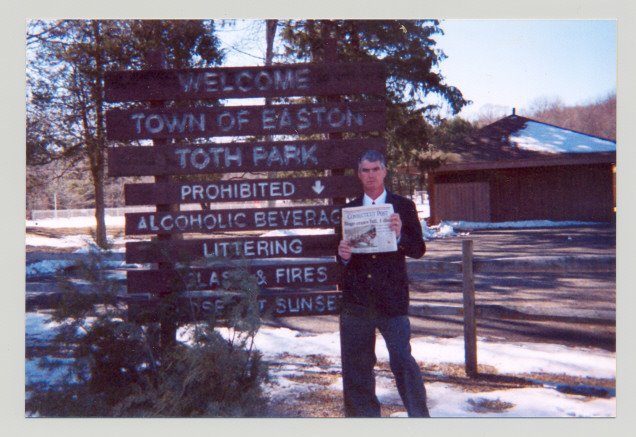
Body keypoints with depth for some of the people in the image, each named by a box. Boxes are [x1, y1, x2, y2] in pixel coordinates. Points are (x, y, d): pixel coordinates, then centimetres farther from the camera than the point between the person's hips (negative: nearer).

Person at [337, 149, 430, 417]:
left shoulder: (403, 207, 3)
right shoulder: (348, 210, 9)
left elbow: (418, 250, -1)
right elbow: (342, 256, 11)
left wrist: (400, 235, -19)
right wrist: (343, 255, -11)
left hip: (392, 297, -3)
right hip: (356, 299, 3)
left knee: (402, 360, -7)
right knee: (357, 363, 11)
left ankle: (419, 416, 10)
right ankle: (364, 414, 27)